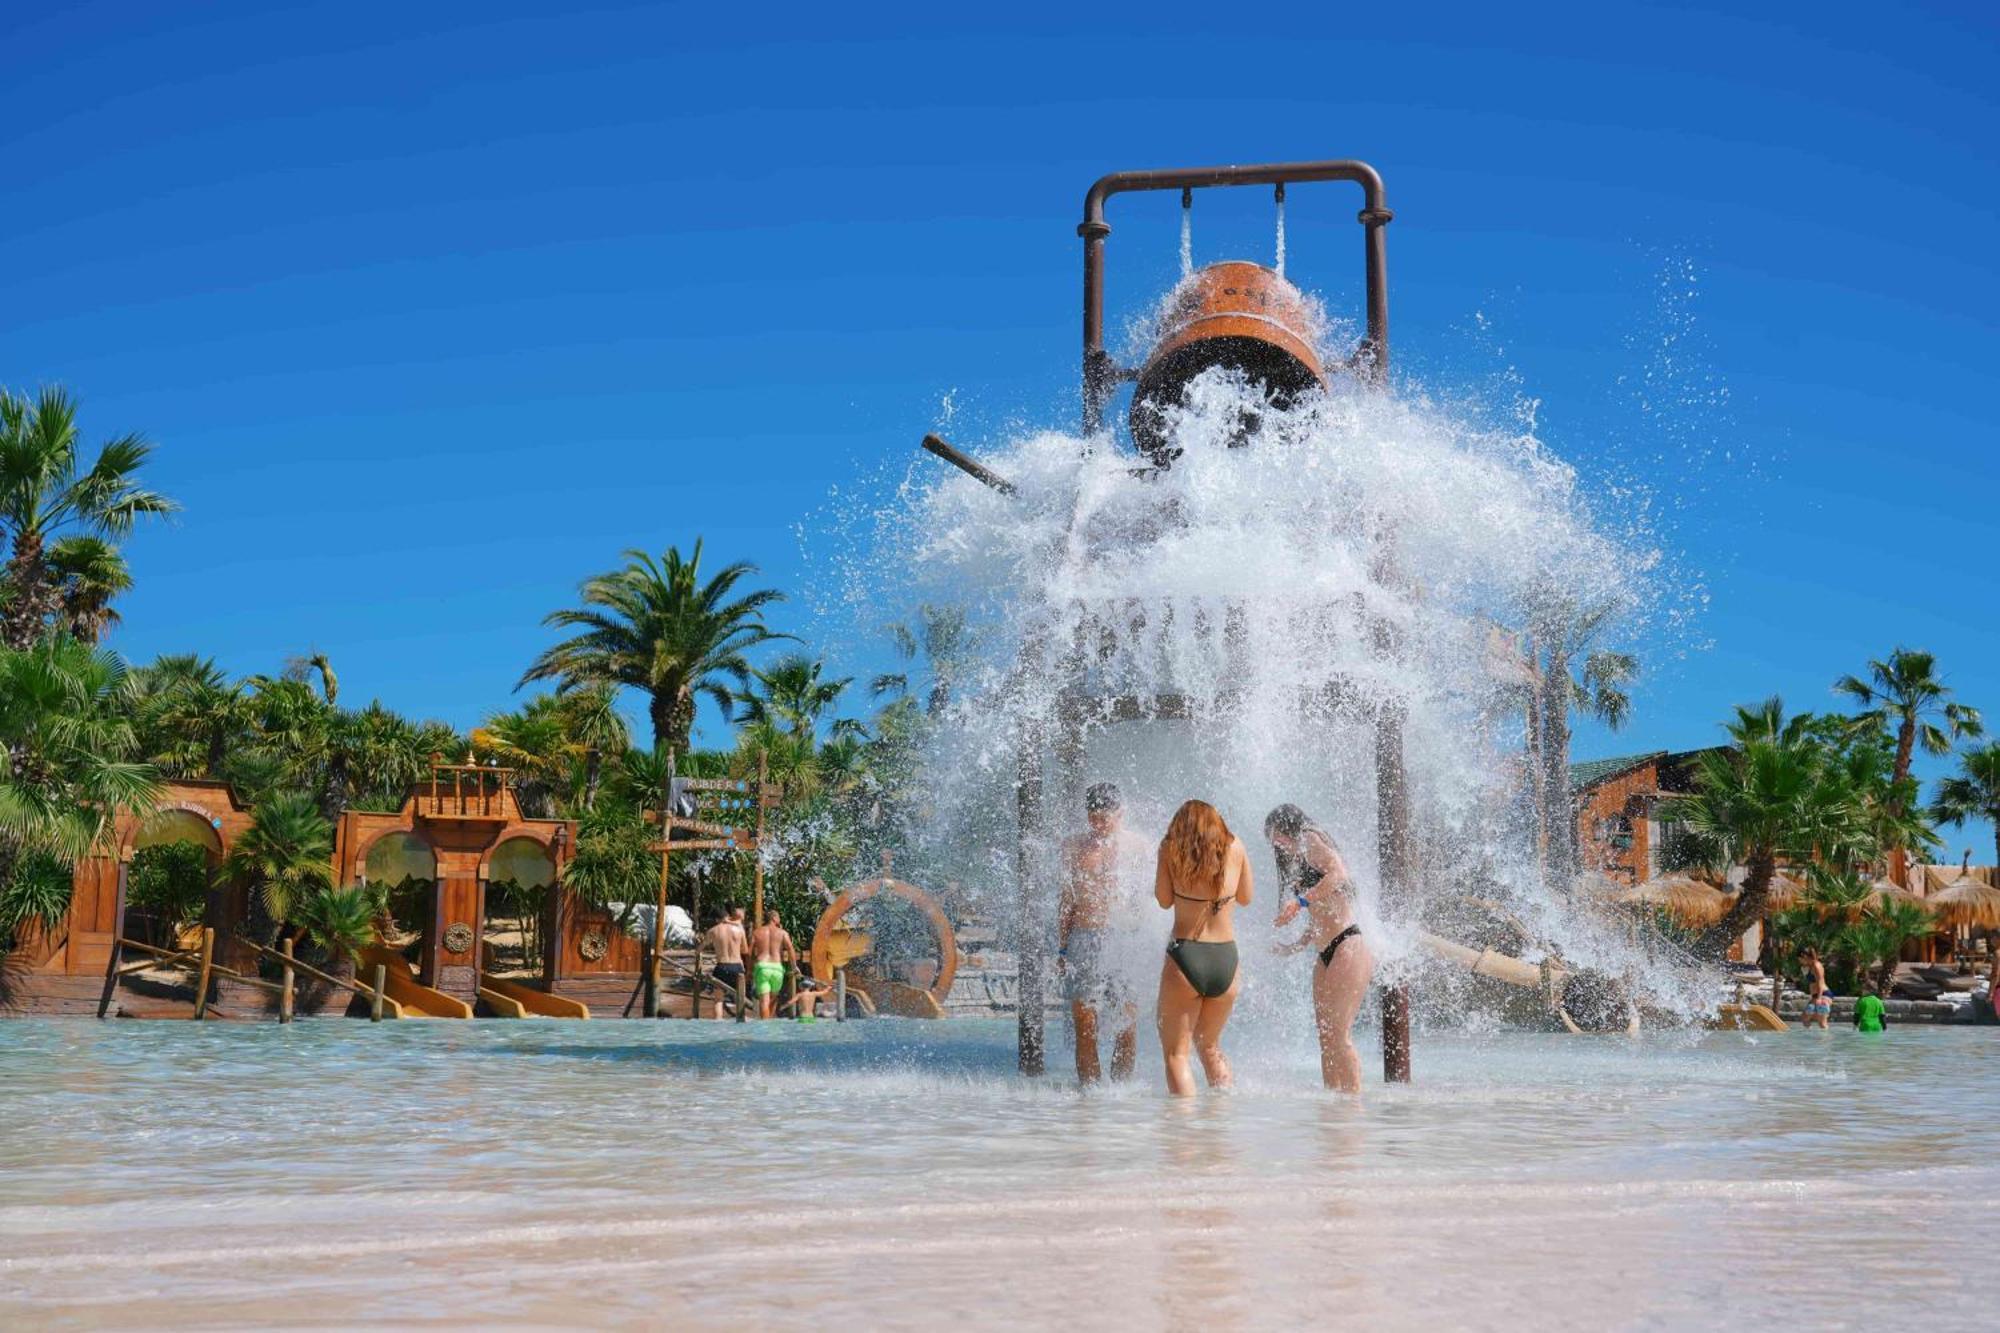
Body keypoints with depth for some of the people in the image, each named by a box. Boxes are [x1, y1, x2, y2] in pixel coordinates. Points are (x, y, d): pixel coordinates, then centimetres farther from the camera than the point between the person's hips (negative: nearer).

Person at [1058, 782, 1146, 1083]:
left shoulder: (1134, 845, 4)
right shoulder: (1074, 846, 9)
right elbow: (1067, 900, 14)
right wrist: (1062, 948, 9)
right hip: (1084, 940, 1)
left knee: (1128, 1022, -3)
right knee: (1085, 1022, -4)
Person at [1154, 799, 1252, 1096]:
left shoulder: (1170, 848, -2)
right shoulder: (1235, 847, 5)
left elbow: (1164, 900, 5)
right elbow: (1245, 898, 16)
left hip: (1185, 956, -3)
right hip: (1226, 959, 4)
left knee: (1176, 1051, 6)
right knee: (1210, 1045, 25)